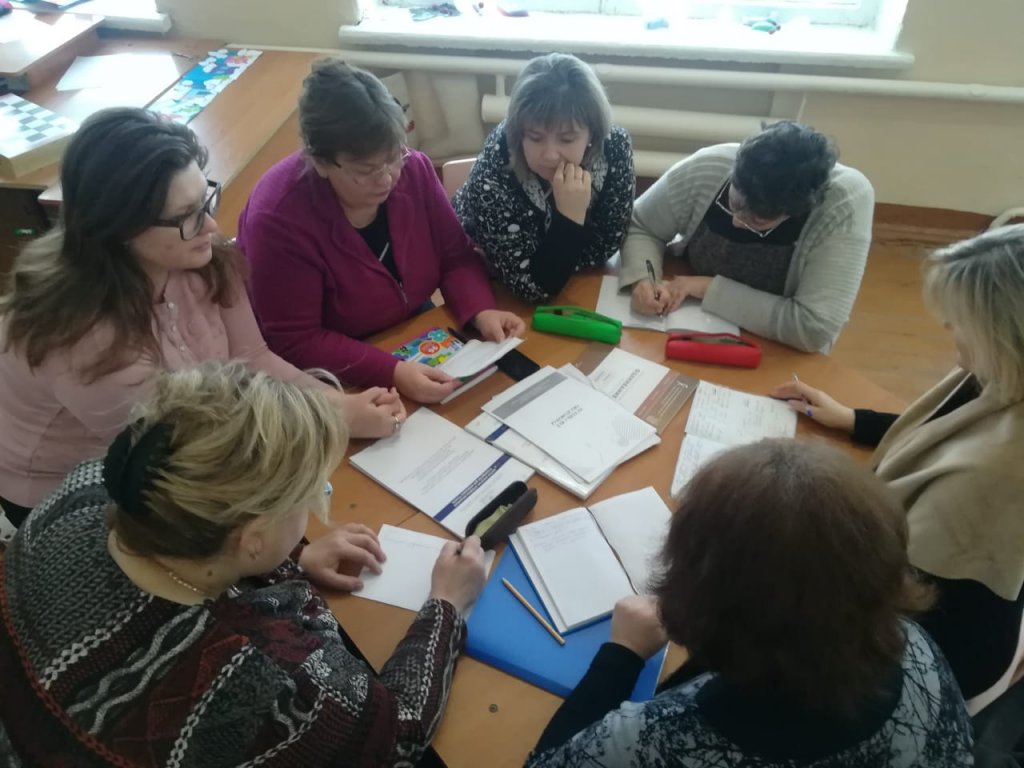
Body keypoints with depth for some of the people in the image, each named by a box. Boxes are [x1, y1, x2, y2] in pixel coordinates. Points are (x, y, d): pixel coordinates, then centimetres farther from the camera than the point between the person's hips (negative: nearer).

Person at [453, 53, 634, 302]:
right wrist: (570, 217, -35)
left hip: (572, 283, 3)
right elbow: (535, 286, -26)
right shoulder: (492, 177, -30)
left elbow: (605, 247, -11)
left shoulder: (615, 147, -19)